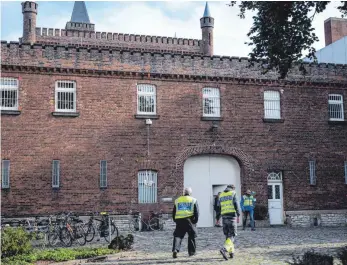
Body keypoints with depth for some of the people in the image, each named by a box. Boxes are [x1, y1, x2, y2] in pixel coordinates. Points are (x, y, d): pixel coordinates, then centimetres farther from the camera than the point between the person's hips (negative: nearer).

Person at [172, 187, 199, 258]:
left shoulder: (177, 200, 17)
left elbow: (174, 212, 16)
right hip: (189, 220, -2)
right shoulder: (193, 200, 9)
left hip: (179, 220, 2)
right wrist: (195, 221, 5)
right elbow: (196, 212, 1)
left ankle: (175, 249, -18)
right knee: (191, 236, 13)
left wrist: (175, 221, 20)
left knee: (177, 236, 2)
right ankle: (192, 251, 16)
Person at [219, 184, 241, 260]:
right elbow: (236, 205, -8)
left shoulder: (221, 195, 15)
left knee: (227, 235, 16)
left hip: (224, 216, 5)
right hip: (232, 215, -5)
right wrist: (238, 215, -6)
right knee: (232, 235, -5)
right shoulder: (233, 193, 2)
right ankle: (224, 249, -25)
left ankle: (231, 252, 17)